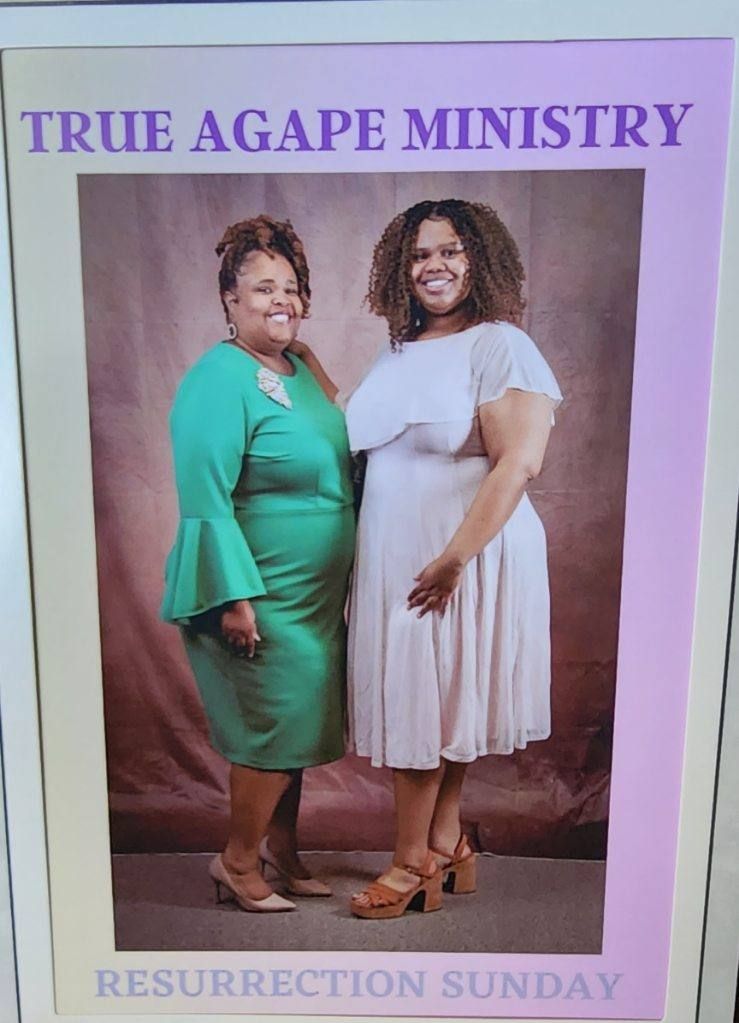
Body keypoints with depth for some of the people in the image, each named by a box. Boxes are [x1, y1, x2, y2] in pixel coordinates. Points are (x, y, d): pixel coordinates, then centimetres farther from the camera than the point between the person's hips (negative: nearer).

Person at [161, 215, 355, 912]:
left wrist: (344, 574, 19)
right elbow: (206, 498, -20)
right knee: (277, 720, 0)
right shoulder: (218, 379, -16)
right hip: (260, 592, -8)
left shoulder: (302, 367, 11)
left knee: (296, 720, 16)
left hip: (314, 589, 8)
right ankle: (238, 861, 22)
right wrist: (235, 596, -23)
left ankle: (280, 845, 34)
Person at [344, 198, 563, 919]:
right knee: (437, 703, 14)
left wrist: (456, 557, -22)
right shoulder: (397, 355, 13)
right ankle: (447, 846, 31)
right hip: (394, 559, 7)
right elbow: (364, 444, 18)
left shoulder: (500, 346, -9)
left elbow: (518, 463, -19)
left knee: (428, 703, 3)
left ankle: (414, 861, 22)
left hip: (466, 559, -6)